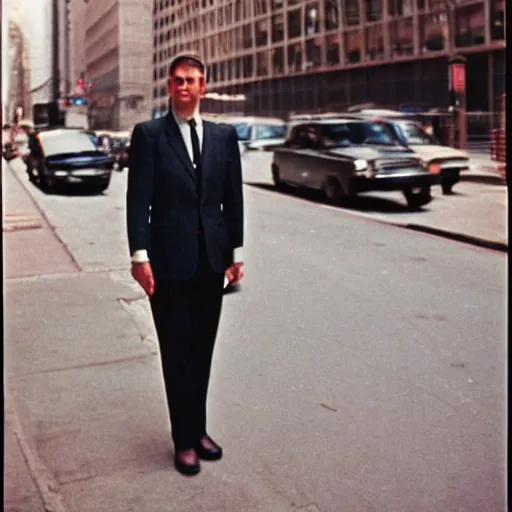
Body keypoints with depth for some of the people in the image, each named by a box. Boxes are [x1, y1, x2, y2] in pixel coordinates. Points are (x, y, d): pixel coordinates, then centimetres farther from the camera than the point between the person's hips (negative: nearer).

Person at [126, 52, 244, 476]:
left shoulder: (224, 135, 7)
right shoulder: (149, 134, -2)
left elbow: (233, 197, 8)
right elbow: (138, 199, -7)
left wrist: (236, 252, 4)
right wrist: (140, 256, -14)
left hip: (212, 258, 3)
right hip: (170, 259, -3)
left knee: (202, 351, 13)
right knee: (177, 353, 6)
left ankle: (198, 430, 29)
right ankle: (185, 440, 19)